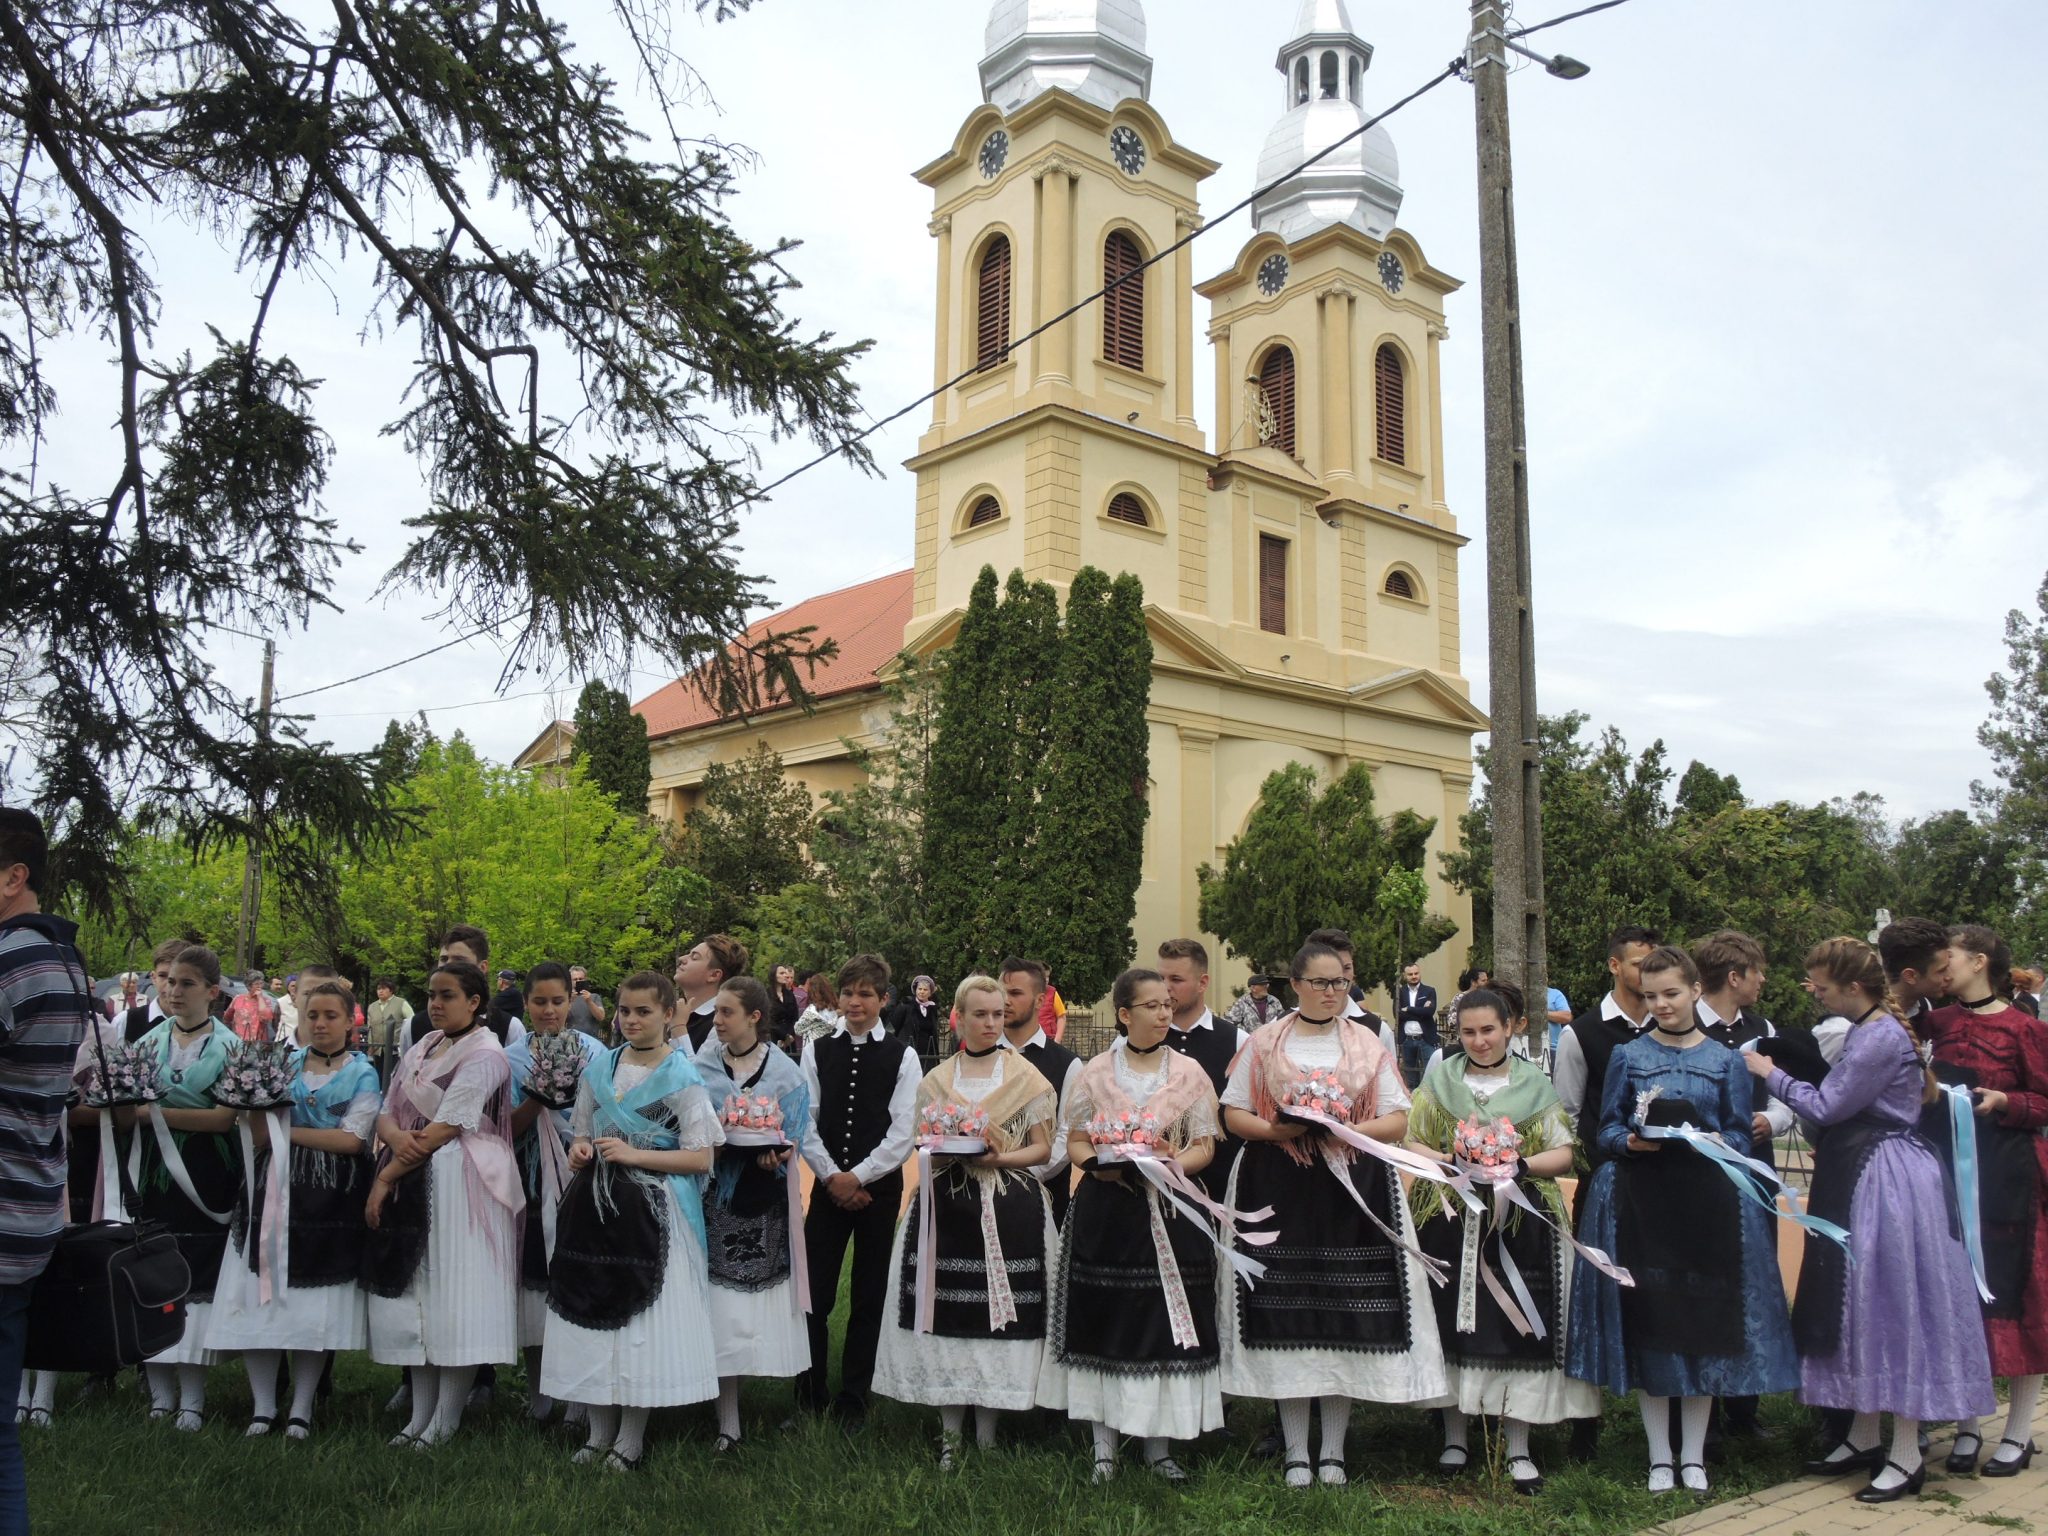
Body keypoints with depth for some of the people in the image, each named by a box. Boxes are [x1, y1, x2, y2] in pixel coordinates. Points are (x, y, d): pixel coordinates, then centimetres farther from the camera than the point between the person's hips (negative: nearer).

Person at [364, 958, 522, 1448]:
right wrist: (395, 1136, -14)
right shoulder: (421, 1050, 14)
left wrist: (385, 1178, -13)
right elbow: (388, 1113, 10)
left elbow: (443, 1130, -16)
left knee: (456, 1295, -5)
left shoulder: (484, 1055, -11)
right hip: (414, 1181, 8)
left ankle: (446, 1419, 5)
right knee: (414, 1292, 8)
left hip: (463, 1186, -8)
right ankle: (421, 1412, 17)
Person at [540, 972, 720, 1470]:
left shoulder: (683, 1078, -6)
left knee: (643, 1314, -1)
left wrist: (635, 1155, -16)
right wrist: (579, 1150, -4)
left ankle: (630, 1439, 13)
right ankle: (600, 1431, 22)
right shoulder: (599, 1068, 8)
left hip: (652, 1212, -5)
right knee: (595, 1309, 7)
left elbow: (701, 1158, -9)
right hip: (596, 1205, 5)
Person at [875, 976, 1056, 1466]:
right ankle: (950, 1430, 11)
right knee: (949, 1314, 0)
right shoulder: (936, 1080, 11)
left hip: (1009, 1210, -2)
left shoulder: (1026, 1076, 4)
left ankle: (986, 1431, 11)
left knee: (997, 1315, -2)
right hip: (948, 1209, 2)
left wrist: (999, 1158, -13)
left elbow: (1042, 1149, 3)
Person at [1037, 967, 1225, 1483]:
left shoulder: (1190, 1073, 5)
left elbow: (1205, 1146, 3)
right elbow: (1075, 1141, 6)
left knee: (1166, 1321, 0)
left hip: (1171, 1213, 0)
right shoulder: (1094, 1073, 5)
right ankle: (1104, 1444, 12)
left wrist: (1174, 1164, -16)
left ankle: (1158, 1444, 12)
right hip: (1107, 1212, 0)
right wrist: (1098, 1164, -14)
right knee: (1104, 1320, 1)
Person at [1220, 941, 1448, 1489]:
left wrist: (1346, 1130, -13)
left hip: (1352, 1191, 1)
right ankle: (1296, 1452, 9)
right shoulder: (1264, 1044, 8)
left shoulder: (1368, 1045, 10)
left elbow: (1398, 1122, 5)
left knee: (1346, 1319, 1)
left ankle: (1333, 1451, 13)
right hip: (1279, 1192, -1)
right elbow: (1233, 1114, 6)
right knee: (1287, 1315, -1)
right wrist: (1276, 1130, -13)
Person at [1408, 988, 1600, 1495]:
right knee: (1454, 1321, 2)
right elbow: (1411, 1144, 4)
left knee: (1516, 1325, -2)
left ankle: (1519, 1447, 6)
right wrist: (1453, 1162, -13)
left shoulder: (1535, 1085, 8)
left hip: (1519, 1223, 0)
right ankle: (1455, 1436, 15)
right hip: (1450, 1222, 1)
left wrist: (1518, 1166, -13)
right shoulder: (1439, 1081, 9)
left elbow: (1563, 1153, 4)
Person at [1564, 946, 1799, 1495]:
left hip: (1707, 1201, 0)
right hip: (1641, 1201, 0)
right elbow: (1606, 1130, 6)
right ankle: (1659, 1454, 14)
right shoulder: (1628, 1056, 6)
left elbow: (1741, 1136, 5)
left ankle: (1694, 1454, 16)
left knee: (1704, 1321, 4)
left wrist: (1716, 1142, -16)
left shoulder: (1726, 1060, 7)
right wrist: (1631, 1141, -15)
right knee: (1647, 1321, 2)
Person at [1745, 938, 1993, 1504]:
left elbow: (1826, 1106, -17)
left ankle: (1906, 1457, 6)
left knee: (1892, 1307, -3)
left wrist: (1772, 1075, -5)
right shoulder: (1867, 1030, 11)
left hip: (1887, 1183, -10)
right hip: (1859, 1179, 10)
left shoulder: (1882, 1037, -19)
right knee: (1861, 1305, 14)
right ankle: (1862, 1438, 24)